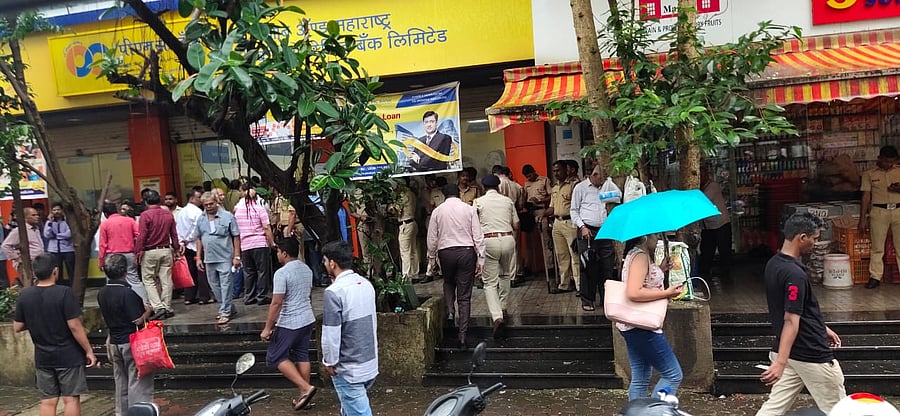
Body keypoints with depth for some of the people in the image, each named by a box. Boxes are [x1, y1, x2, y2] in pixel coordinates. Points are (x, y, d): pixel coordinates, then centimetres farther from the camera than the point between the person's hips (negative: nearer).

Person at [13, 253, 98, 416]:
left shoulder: (24, 295, -2)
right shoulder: (64, 293, -16)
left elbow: (17, 327, 5)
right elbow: (74, 326, -17)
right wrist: (89, 351, -9)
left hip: (42, 357, 4)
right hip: (68, 355, -4)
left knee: (47, 401, 10)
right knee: (71, 399, 3)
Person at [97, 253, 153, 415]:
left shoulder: (102, 293, 4)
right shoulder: (127, 293, -21)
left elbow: (108, 319, 13)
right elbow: (138, 321, -19)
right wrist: (147, 311, -3)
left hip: (115, 342, 8)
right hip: (131, 342, -8)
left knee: (121, 383, 15)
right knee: (139, 383, -2)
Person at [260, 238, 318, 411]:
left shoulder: (282, 273, -18)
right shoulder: (307, 270, 7)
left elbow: (276, 303, -20)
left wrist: (267, 328, -14)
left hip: (289, 324, -8)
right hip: (307, 320, 8)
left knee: (276, 357, 4)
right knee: (302, 356, 14)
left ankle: (306, 388, -5)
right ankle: (304, 395, 17)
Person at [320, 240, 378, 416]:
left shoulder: (334, 292, -20)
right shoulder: (366, 284, 3)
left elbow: (331, 334, -20)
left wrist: (329, 362, -6)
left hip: (348, 367, -7)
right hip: (370, 362, 7)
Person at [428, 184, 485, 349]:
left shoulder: (437, 211, 3)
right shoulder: (469, 209, 2)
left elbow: (432, 238, 4)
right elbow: (478, 236, -2)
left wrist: (431, 258, 15)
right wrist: (480, 259, 2)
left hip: (445, 252, 1)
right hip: (466, 251, -1)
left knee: (448, 282, 30)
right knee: (464, 296, 4)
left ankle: (450, 312, 5)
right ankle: (462, 336, 4)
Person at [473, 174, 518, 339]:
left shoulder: (478, 202, 3)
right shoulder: (508, 201, 9)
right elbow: (516, 226, 11)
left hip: (488, 241, -3)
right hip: (508, 239, 3)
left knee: (490, 282, -1)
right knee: (505, 275, 25)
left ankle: (497, 317, -17)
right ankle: (502, 308, 32)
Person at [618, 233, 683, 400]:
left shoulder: (635, 254, 13)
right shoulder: (640, 256, -18)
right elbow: (634, 293, -29)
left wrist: (660, 269, 13)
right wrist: (667, 293, -21)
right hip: (642, 328, -10)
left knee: (640, 380, 15)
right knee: (673, 375, -2)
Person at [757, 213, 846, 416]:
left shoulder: (773, 264, 6)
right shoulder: (795, 274, -24)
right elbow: (791, 321, -31)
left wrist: (823, 328, 27)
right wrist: (780, 362, -35)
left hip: (792, 354, 9)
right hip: (812, 356, -9)